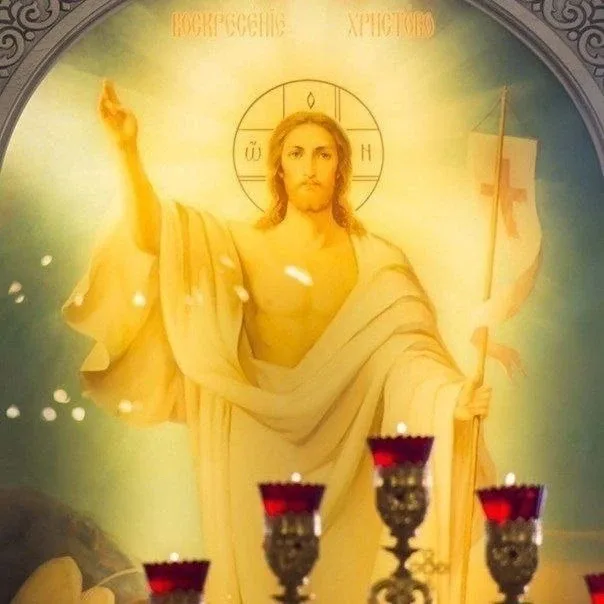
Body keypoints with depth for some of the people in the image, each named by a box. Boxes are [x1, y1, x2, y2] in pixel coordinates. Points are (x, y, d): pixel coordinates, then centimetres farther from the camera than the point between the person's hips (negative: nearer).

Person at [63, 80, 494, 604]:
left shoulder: (377, 263, -1)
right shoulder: (240, 246, 0)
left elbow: (407, 349, -11)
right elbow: (153, 239, -14)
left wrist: (454, 396, -31)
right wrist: (128, 152, -27)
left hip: (340, 455, 0)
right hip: (260, 453, 0)